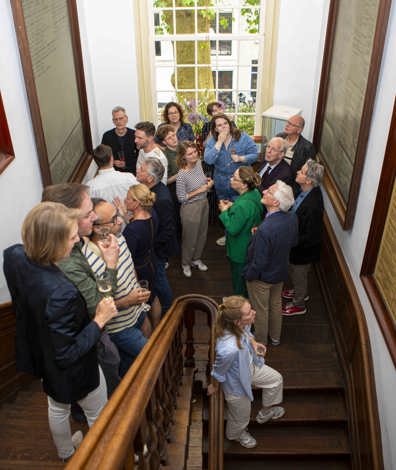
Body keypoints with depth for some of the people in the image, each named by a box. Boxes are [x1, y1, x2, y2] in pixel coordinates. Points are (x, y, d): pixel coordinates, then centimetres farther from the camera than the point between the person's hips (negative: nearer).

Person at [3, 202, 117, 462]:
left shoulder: (14, 256, -22)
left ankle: (66, 451, 64)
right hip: (71, 369, -7)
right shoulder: (61, 293, -45)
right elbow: (67, 353, -32)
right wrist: (99, 320, -27)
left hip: (40, 355, 8)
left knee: (58, 407, 35)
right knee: (98, 415, 24)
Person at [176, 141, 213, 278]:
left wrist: (207, 181, -7)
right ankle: (185, 263, 40)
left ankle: (196, 259, 49)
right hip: (190, 209, -7)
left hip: (204, 203, 7)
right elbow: (181, 198, -22)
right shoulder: (182, 175, -29)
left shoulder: (198, 163, -8)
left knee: (202, 234, 24)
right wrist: (199, 190, -22)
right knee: (190, 237, 14)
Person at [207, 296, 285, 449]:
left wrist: (253, 342, -15)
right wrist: (214, 387, -6)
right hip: (237, 383, -6)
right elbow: (218, 373, -25)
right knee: (241, 415, 24)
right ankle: (236, 434, 61)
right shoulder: (229, 349, -48)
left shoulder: (241, 325, -28)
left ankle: (265, 413, 55)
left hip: (251, 366, 6)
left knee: (276, 379, 26)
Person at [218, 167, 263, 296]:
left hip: (240, 251, -9)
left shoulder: (242, 205, -36)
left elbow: (233, 229, -27)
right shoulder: (255, 193, -7)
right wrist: (232, 206, 0)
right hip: (251, 247, 9)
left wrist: (224, 211, -16)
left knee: (239, 282, 14)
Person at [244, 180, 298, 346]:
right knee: (276, 304, 28)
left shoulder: (265, 230, -39)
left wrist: (248, 276, -10)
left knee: (261, 310, 19)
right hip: (281, 272, 6)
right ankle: (275, 337, 51)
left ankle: (261, 342, 44)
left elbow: (259, 262, -28)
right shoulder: (292, 217, -18)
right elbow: (294, 242, 2)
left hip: (262, 276, -6)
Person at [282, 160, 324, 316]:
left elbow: (311, 237, -30)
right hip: (294, 245, 8)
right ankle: (299, 292, 59)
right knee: (293, 272, 31)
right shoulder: (306, 191, -13)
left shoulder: (313, 206, -39)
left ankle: (298, 304, 46)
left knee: (298, 275, 19)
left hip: (303, 250, -8)